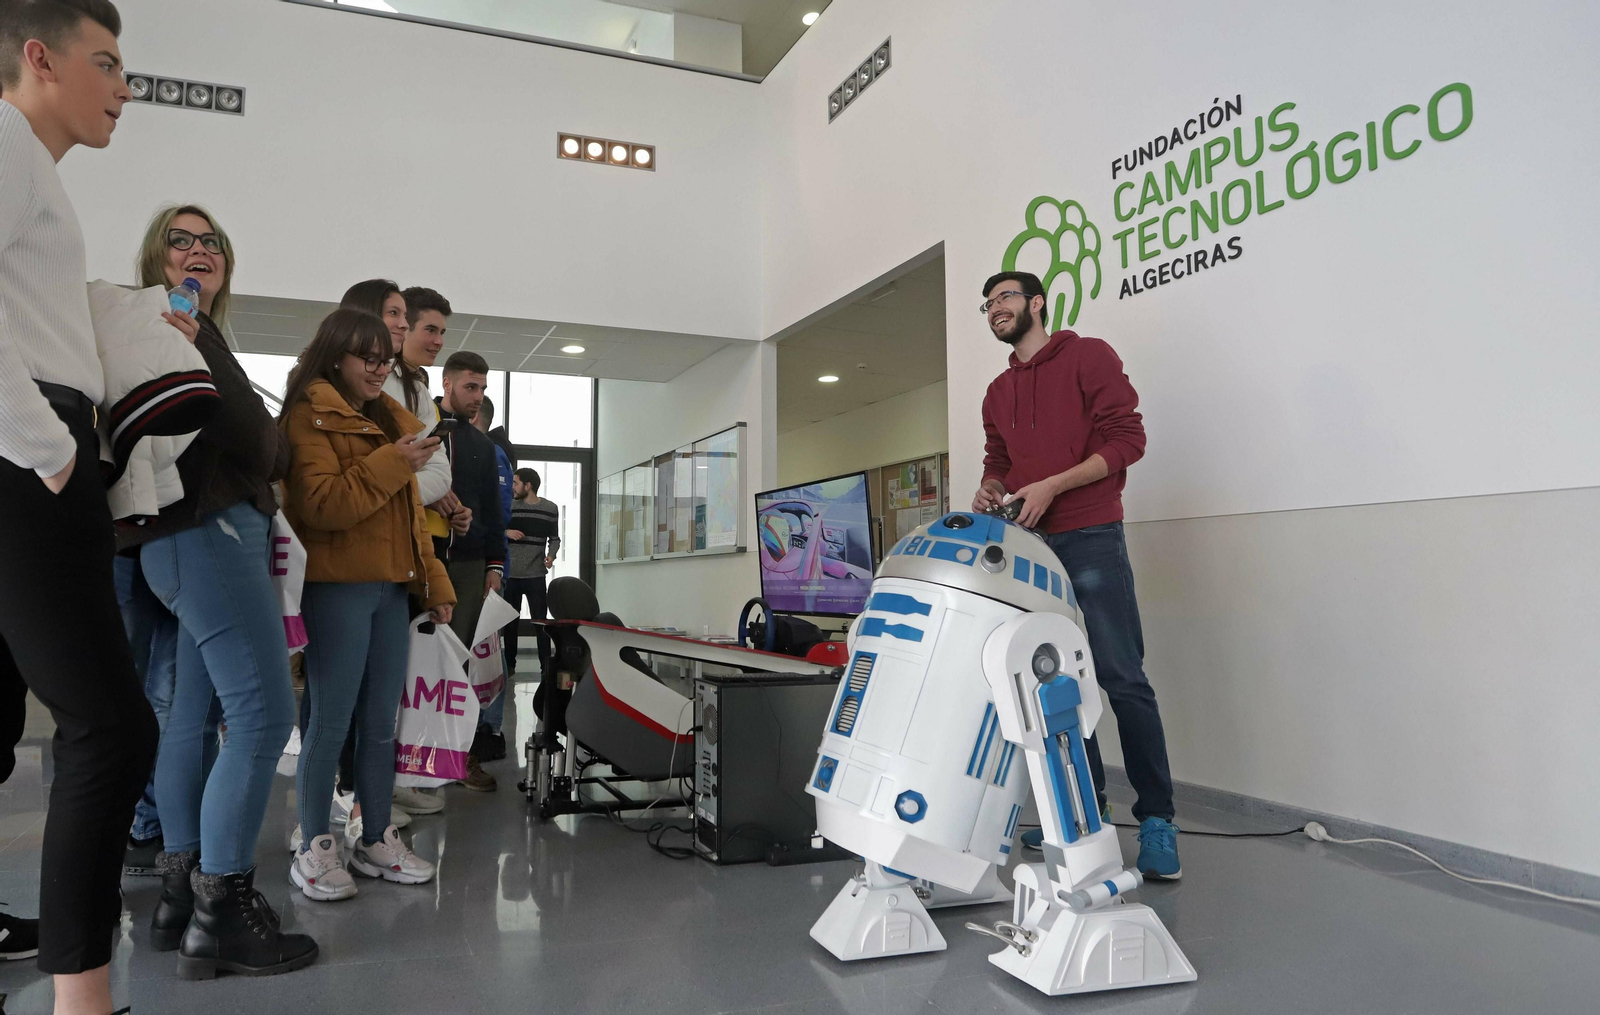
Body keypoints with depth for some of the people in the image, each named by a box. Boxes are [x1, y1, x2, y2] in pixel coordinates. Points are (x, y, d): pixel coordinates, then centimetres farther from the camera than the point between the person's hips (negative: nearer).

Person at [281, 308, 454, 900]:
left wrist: (435, 583, 17)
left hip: (390, 587, 7)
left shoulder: (390, 421, 20)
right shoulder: (312, 417, -3)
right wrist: (391, 463, -19)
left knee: (381, 723, 10)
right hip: (336, 587, -7)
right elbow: (321, 504, -17)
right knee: (331, 722, -1)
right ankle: (314, 849, 12)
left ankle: (377, 841, 20)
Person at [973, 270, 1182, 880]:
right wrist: (991, 488, -2)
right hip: (1029, 545, 6)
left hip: (1091, 540, -6)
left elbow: (1126, 439, -7)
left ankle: (1156, 820, -2)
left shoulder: (1088, 356, 1)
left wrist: (1052, 486, -16)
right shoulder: (998, 393, 20)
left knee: (1122, 679, -9)